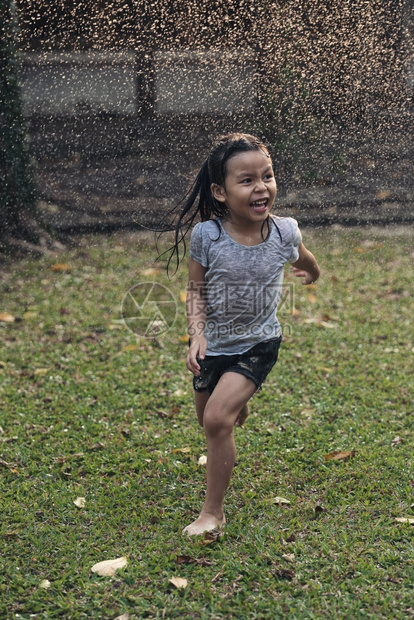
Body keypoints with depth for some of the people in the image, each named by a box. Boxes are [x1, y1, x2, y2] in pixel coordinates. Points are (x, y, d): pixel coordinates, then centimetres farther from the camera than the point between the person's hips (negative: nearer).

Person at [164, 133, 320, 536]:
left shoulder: (284, 233, -17)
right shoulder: (206, 236, -21)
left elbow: (303, 260, 8)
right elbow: (196, 290, -9)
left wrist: (312, 274, 29)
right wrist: (197, 335, -23)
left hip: (257, 344, -2)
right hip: (213, 343, 2)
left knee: (218, 419, -17)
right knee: (207, 418, 20)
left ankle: (214, 511, -2)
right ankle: (238, 404, 58)